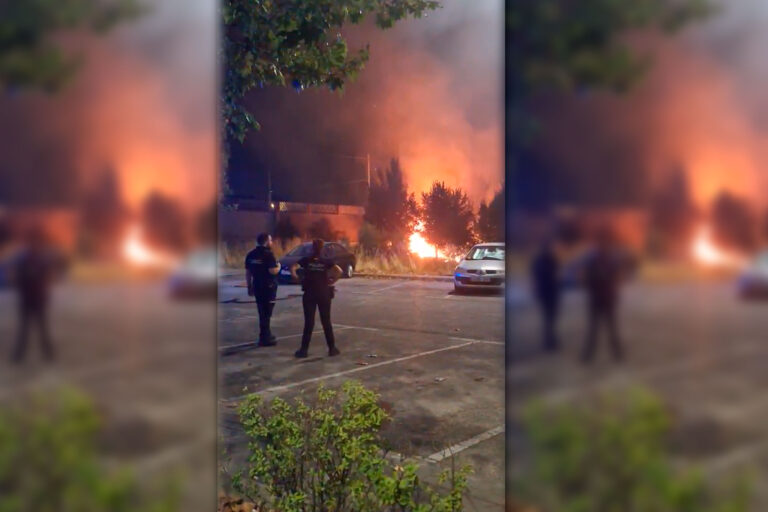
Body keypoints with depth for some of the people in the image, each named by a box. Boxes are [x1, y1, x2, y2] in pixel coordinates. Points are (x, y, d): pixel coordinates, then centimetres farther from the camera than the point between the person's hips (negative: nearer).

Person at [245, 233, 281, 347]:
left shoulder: (251, 255, 8)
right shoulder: (268, 254, -15)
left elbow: (247, 272, 11)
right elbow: (272, 271, -23)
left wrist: (250, 286, 17)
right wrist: (278, 266, -2)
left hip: (257, 287, 7)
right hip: (268, 287, -7)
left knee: (262, 312, 19)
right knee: (266, 313, -1)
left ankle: (266, 335, 30)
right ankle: (265, 338, 1)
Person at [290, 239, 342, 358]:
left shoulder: (306, 260, -1)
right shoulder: (326, 262, 0)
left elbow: (293, 268, -14)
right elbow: (339, 271, -13)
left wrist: (297, 278, 0)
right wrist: (332, 282, -2)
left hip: (309, 294, 0)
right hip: (324, 294, 1)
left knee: (309, 322, 3)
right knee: (326, 322, 7)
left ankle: (304, 349, 3)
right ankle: (332, 348, 10)